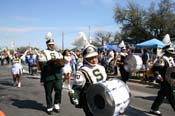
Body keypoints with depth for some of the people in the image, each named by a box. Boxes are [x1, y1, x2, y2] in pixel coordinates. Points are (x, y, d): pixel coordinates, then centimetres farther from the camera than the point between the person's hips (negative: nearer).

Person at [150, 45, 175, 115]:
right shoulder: (163, 59, -17)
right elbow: (155, 68, -23)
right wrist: (157, 75, -31)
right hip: (165, 81, -10)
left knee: (161, 95, 15)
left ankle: (154, 109, 27)